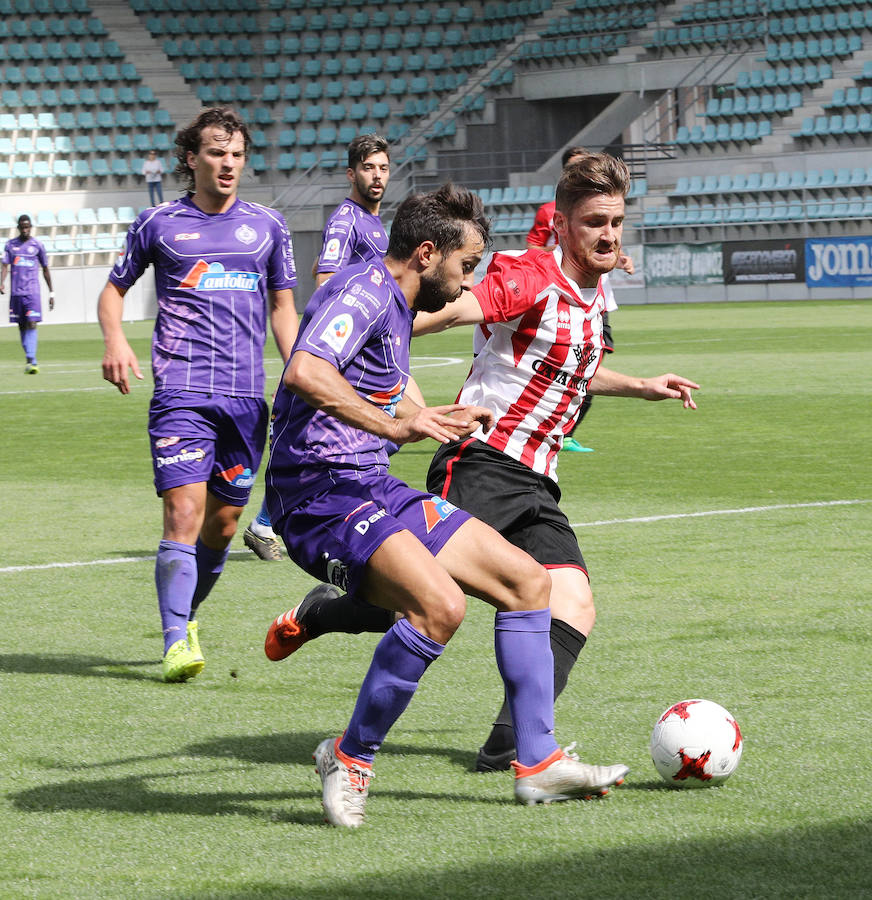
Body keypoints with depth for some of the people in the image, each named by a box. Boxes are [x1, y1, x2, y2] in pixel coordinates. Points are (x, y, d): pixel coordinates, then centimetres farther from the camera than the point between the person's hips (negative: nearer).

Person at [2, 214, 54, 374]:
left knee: (32, 324, -15)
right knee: (21, 326, 7)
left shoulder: (37, 245, 6)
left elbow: (45, 269, 13)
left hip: (33, 291, -2)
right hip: (16, 292, 2)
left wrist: (51, 292, 13)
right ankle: (30, 360, 18)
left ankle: (31, 361, -23)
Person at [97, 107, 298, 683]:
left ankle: (188, 612, 32)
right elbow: (114, 289, 16)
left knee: (224, 523, 8)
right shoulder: (158, 224, 5)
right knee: (184, 511, -16)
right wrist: (116, 340, -3)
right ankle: (177, 640, -12)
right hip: (181, 392, -3)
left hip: (247, 395, 3)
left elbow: (282, 308, 19)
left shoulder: (268, 226, 11)